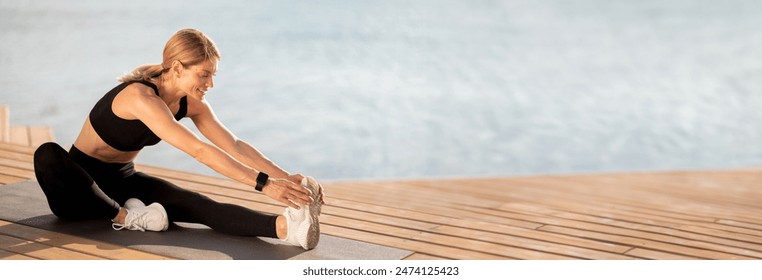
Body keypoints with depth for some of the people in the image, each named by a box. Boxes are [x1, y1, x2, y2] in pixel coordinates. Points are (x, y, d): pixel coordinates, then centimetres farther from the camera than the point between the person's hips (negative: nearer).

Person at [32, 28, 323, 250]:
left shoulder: (191, 103, -7)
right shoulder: (141, 97, -32)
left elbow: (234, 145, -9)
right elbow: (199, 151, -40)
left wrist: (285, 177, -22)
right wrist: (264, 184, -44)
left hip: (123, 179, 5)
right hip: (81, 182, -5)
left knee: (198, 206, -23)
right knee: (48, 156, -41)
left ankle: (287, 226, -46)